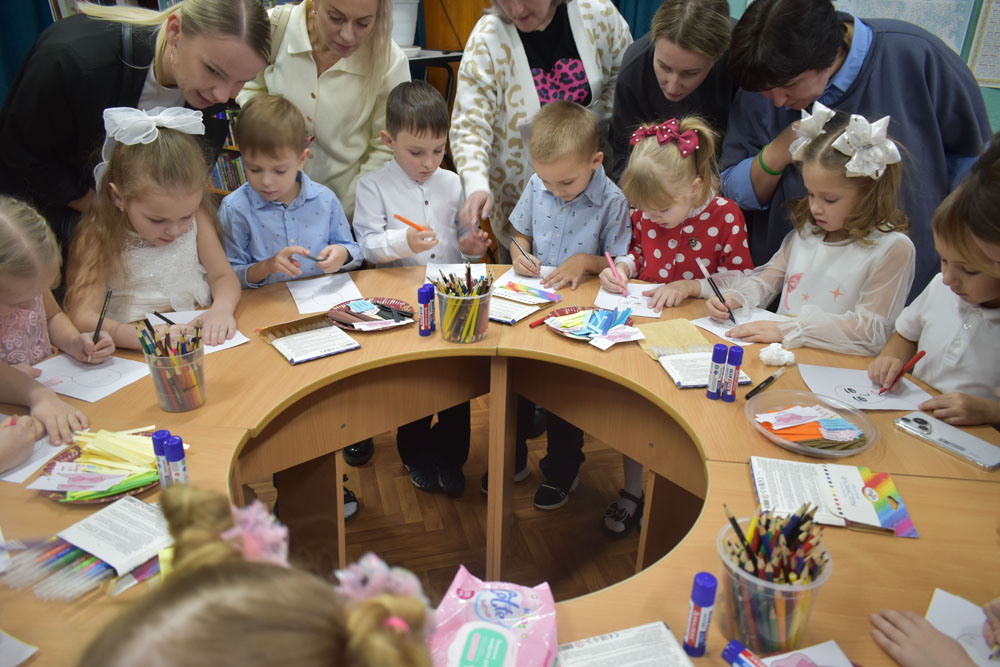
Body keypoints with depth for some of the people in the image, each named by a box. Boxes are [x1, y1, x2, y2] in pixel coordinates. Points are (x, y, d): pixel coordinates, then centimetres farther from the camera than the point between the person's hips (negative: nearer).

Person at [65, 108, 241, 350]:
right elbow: (82, 316, -18)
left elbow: (223, 276, 5)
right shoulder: (98, 237, -11)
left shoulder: (197, 221, 2)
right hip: (134, 360, -3)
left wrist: (222, 308, -19)